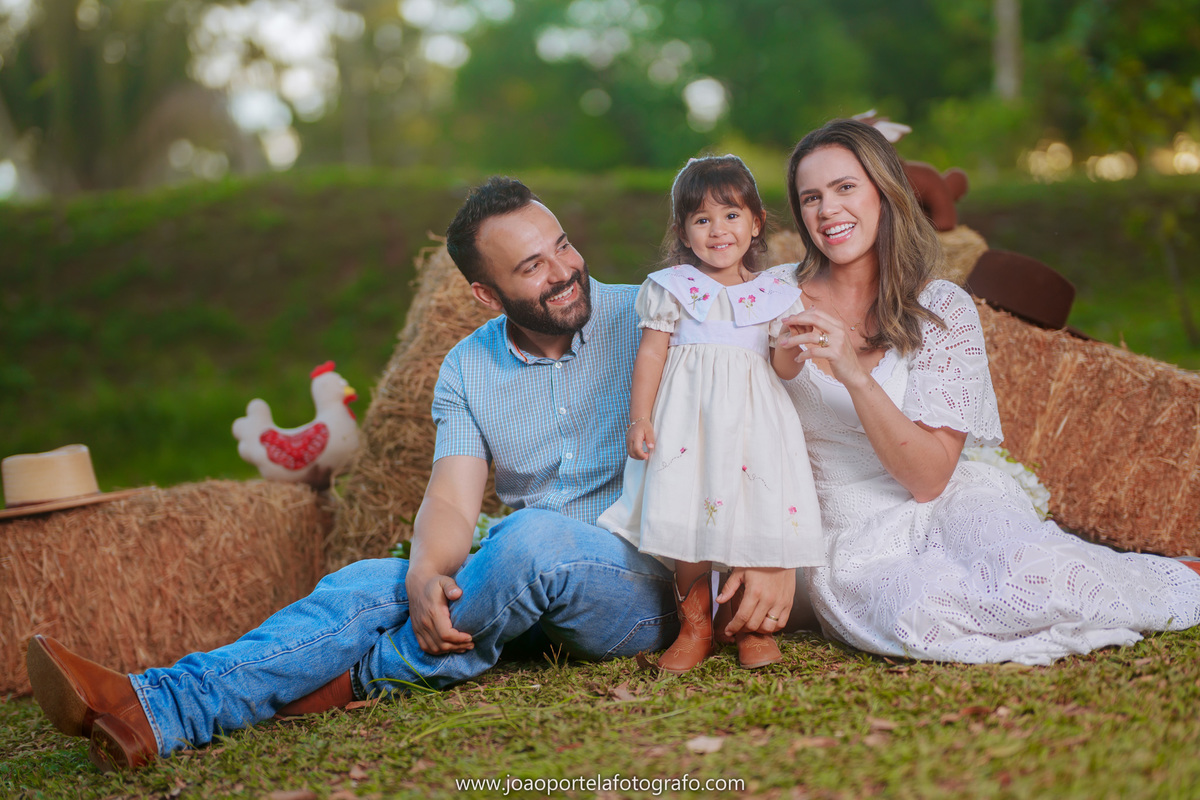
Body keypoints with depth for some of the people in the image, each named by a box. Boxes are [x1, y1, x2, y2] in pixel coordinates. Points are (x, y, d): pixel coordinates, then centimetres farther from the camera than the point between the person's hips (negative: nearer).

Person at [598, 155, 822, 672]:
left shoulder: (774, 294, 7)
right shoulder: (671, 289, 5)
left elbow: (783, 368, 6)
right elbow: (651, 354, 4)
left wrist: (792, 345, -16)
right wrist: (639, 417, -3)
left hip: (752, 419, 1)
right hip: (687, 419, -1)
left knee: (756, 520, -5)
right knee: (687, 519, -4)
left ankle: (752, 626, 13)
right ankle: (695, 626, 13)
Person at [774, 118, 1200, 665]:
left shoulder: (943, 309, -3)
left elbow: (928, 478, -12)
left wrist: (854, 375, -25)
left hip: (947, 508, 0)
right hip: (851, 543, 0)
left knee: (1027, 574, -34)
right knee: (923, 618, -36)